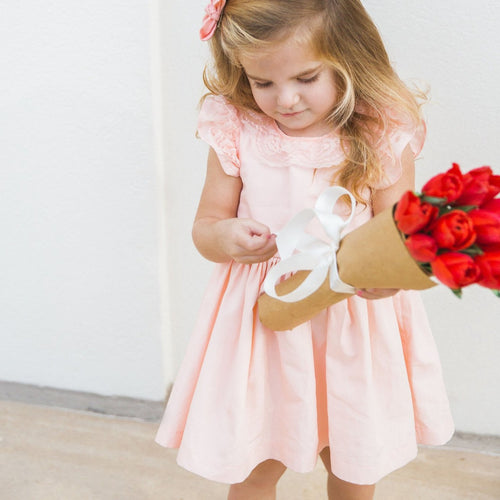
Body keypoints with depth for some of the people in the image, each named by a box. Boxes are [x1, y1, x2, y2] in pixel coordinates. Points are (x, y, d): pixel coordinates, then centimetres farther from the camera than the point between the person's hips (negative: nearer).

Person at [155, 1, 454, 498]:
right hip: (261, 319, 1)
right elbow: (203, 226, -1)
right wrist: (224, 237, -25)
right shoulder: (236, 128, -9)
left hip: (355, 326, 0)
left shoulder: (383, 135, -12)